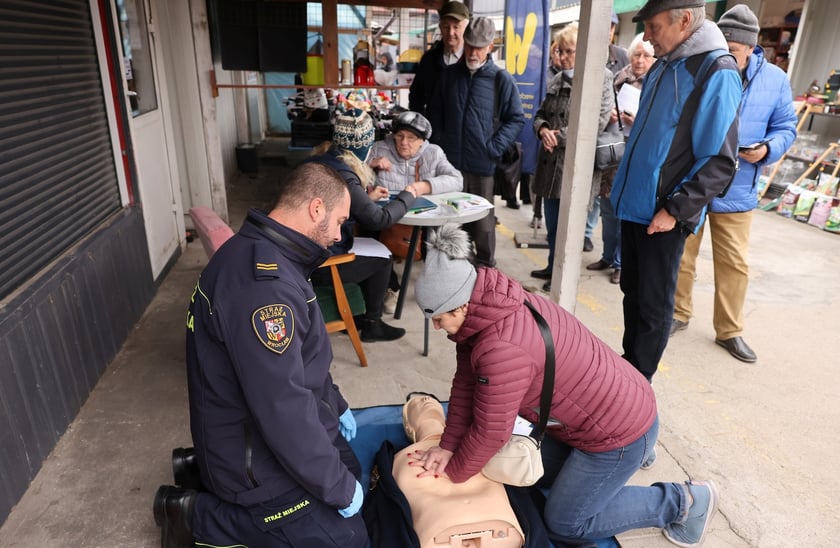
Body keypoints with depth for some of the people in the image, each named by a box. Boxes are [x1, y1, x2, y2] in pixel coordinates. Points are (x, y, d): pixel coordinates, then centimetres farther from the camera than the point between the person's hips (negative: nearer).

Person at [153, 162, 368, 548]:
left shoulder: (263, 256, 2)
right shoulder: (263, 284, -34)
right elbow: (283, 409, -32)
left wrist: (335, 405, 15)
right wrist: (338, 486, -19)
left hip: (268, 431, 10)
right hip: (259, 458, -10)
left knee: (350, 474, 22)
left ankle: (216, 475, 19)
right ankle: (197, 515, 4)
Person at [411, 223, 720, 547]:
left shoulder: (501, 348, -36)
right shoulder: (489, 306, -8)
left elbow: (490, 432, -24)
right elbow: (466, 385, -2)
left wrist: (452, 473, -8)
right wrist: (448, 446, -5)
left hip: (619, 428, -9)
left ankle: (683, 502, 15)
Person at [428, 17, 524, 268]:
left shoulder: (501, 79, -4)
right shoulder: (449, 74, 8)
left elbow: (516, 119, 1)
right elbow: (436, 113, 17)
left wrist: (494, 147, -8)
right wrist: (439, 143, 7)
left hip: (482, 163, -3)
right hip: (449, 160, 3)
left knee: (483, 220, 6)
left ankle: (486, 267, 20)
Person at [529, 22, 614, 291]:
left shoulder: (602, 79, -6)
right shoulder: (556, 81, 14)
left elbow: (597, 122, -16)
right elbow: (540, 115, 18)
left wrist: (560, 136, -14)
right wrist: (543, 130, -6)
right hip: (551, 163, 7)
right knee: (552, 225, 16)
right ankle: (553, 267, 33)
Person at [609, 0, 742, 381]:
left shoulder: (716, 72, -14)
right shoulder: (662, 67, 11)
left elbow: (719, 161, -17)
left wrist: (676, 209, -20)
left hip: (663, 214, -8)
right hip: (634, 204, 8)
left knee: (653, 304, 5)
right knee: (632, 292, 18)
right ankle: (627, 364, 34)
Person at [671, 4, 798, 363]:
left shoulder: (775, 79, 1)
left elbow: (785, 128, 8)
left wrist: (768, 149, -13)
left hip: (735, 191, 2)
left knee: (734, 264, 7)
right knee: (680, 256, 10)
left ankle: (729, 330, 23)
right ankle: (678, 314, 31)